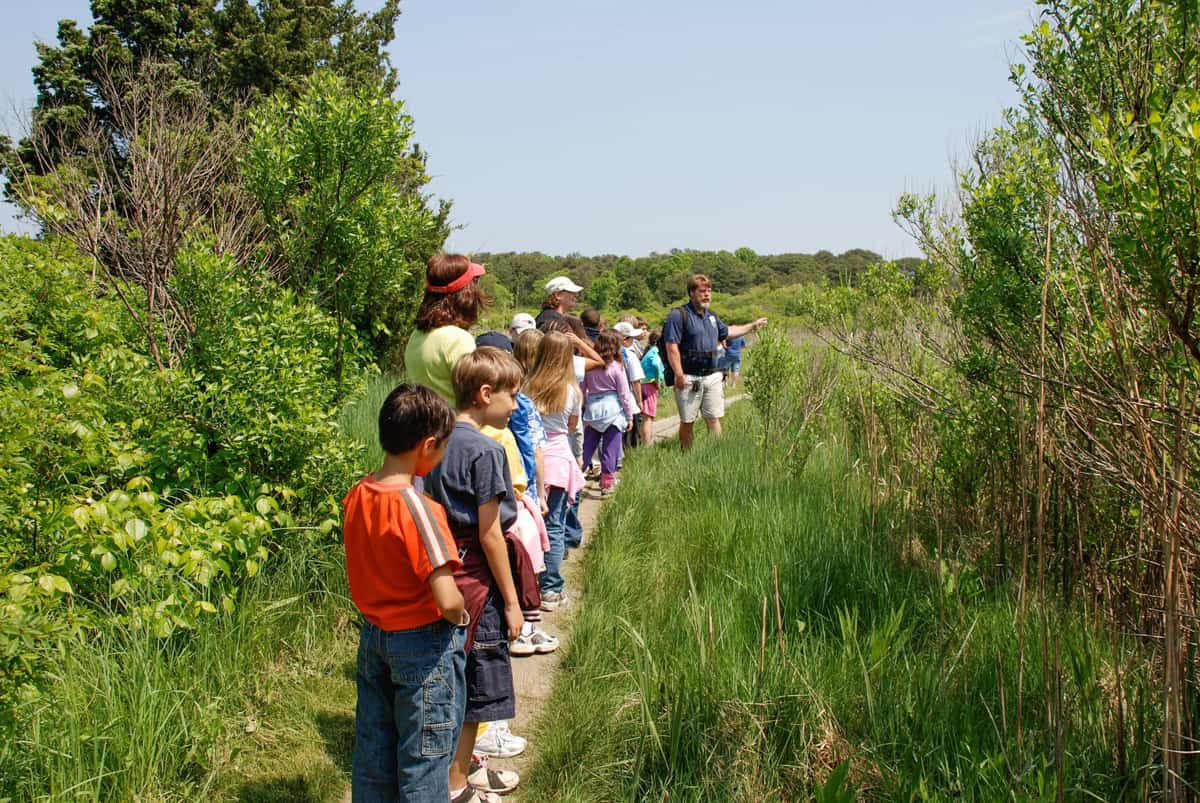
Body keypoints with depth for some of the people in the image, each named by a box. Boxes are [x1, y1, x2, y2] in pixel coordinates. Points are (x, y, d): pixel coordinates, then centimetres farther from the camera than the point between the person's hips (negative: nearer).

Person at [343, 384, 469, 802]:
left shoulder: (356, 497, -4)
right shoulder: (418, 509, -26)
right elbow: (447, 600, -29)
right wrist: (461, 616, -10)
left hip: (372, 637, 7)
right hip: (422, 644, -7)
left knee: (373, 750, 19)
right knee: (424, 757, 9)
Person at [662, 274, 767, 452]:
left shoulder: (711, 316, 15)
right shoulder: (679, 315, -10)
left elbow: (726, 332, 33)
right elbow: (672, 347, -17)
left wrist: (753, 326, 34)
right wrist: (679, 375, -22)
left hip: (712, 376, 6)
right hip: (689, 378, -6)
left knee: (714, 419, 5)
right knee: (687, 422, 4)